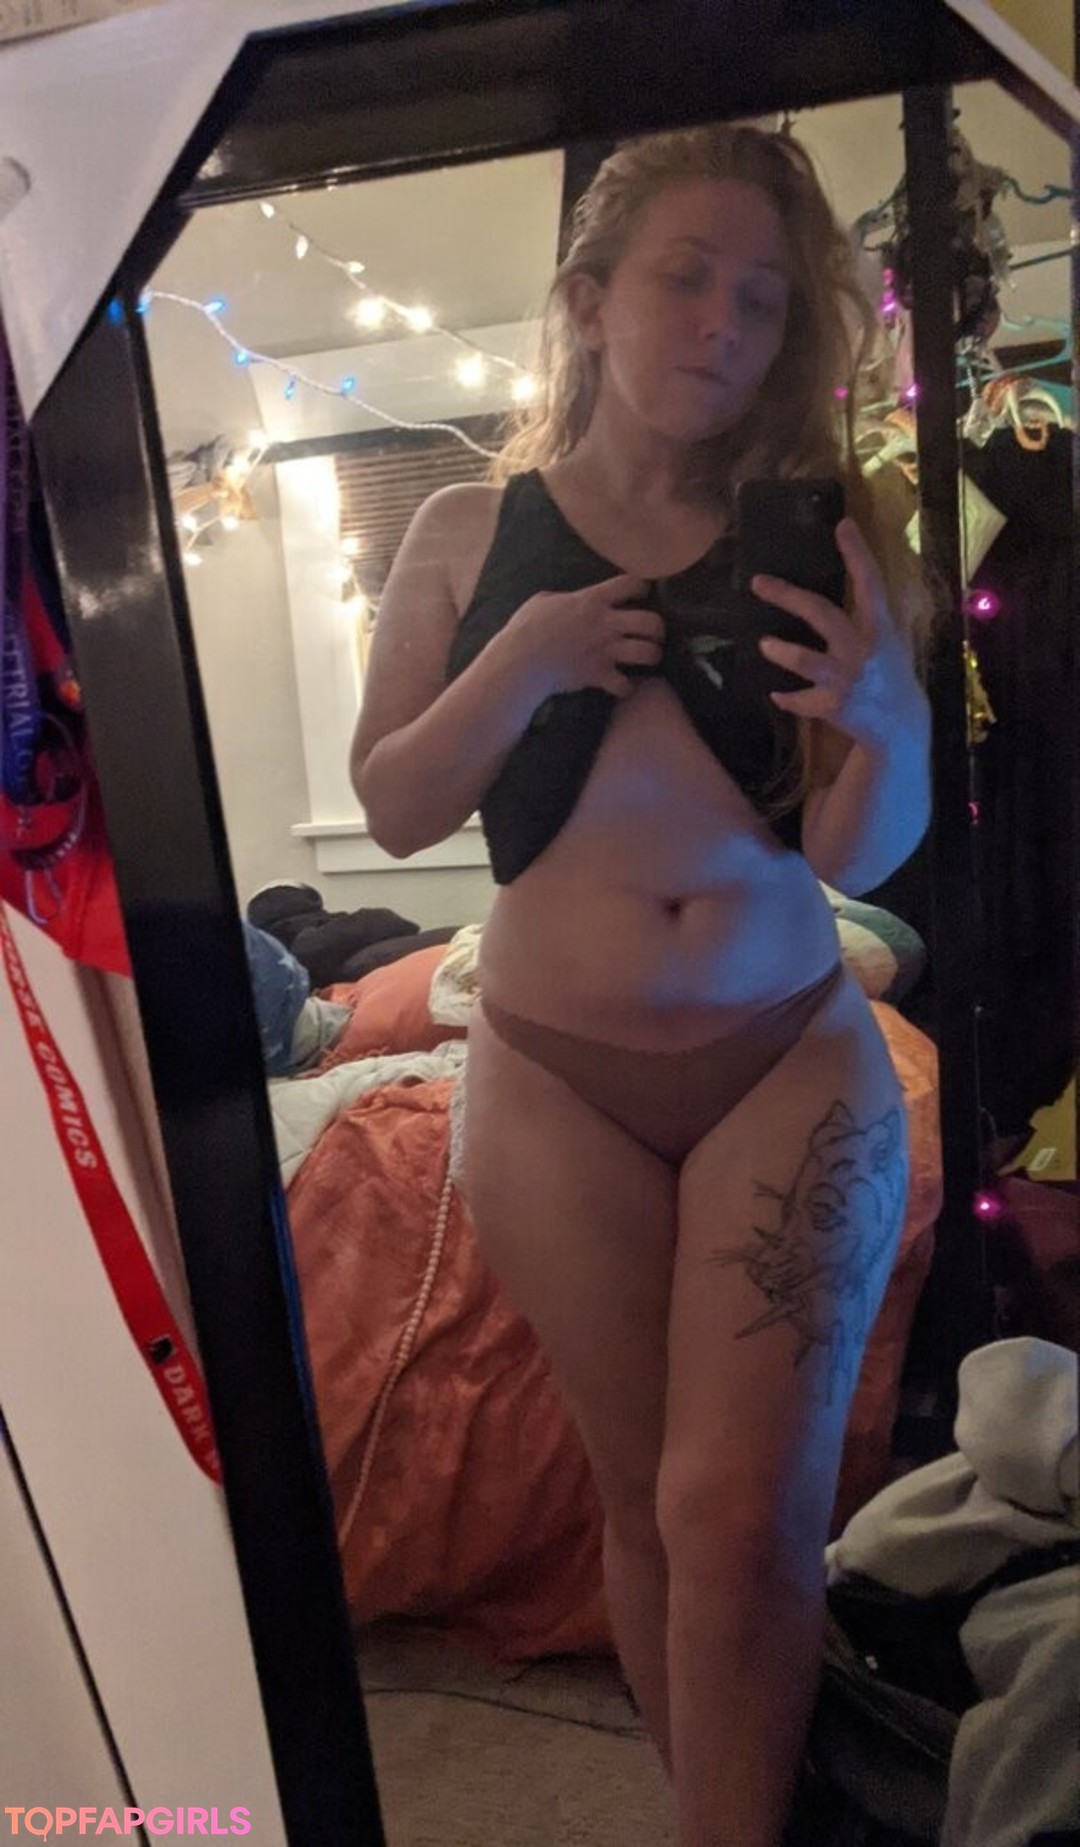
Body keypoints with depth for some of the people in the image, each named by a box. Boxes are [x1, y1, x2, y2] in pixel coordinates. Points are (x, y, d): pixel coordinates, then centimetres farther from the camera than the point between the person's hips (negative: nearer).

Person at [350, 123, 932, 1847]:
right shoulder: (469, 534, 2)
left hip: (791, 1067, 0)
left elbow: (856, 856, -1)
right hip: (559, 1085, 1)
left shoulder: (809, 535, 0)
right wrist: (517, 667, -14)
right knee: (649, 1506, 12)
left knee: (739, 1518, -3)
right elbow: (393, 810, 2)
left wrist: (891, 720, -22)